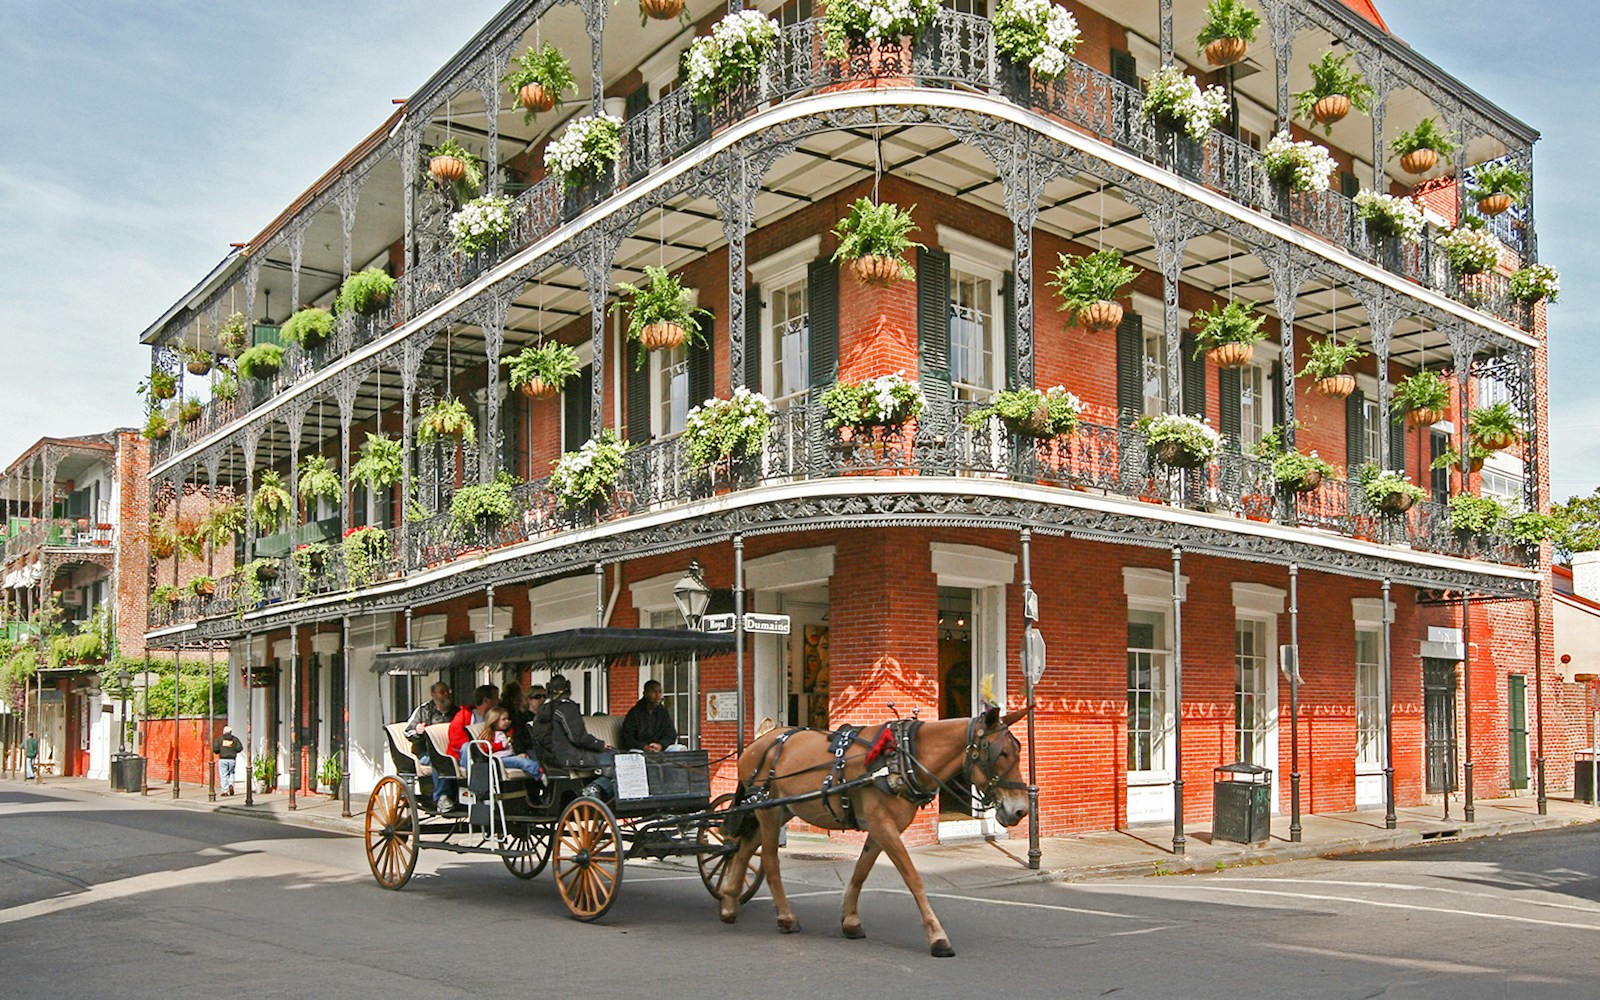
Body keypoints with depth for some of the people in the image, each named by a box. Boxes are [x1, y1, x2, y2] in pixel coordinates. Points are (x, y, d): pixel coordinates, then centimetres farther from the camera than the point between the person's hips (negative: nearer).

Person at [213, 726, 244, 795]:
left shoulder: (220, 738, 3)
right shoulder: (235, 739, 7)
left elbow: (215, 748, -6)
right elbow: (240, 747, -2)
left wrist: (218, 752, 16)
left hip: (223, 759, -2)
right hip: (232, 759, 2)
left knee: (223, 775, 2)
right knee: (231, 773, 19)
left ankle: (225, 791, -2)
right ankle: (231, 785, -4)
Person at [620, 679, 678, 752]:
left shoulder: (664, 712, 15)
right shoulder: (634, 713, 3)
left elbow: (671, 735, 7)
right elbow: (627, 739, -4)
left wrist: (661, 745, -16)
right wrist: (644, 747, -22)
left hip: (660, 750, 3)